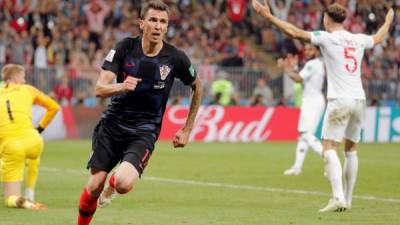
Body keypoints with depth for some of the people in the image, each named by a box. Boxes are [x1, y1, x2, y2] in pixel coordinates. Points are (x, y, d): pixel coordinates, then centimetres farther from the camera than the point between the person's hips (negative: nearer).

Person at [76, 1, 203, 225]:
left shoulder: (176, 58, -9)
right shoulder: (124, 48, -8)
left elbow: (197, 87, 9)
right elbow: (100, 88, -13)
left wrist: (187, 130, 10)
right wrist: (121, 86, -36)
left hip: (144, 131, -1)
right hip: (112, 123, 1)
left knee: (123, 184, -24)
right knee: (94, 186, -3)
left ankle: (112, 185, 14)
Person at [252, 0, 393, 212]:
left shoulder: (327, 38, -4)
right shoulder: (358, 40, 13)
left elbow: (296, 32, -12)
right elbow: (378, 38, 34)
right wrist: (388, 21, 54)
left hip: (339, 100, -6)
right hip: (359, 99, 6)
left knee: (329, 148, -7)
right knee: (351, 149, 16)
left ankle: (338, 198, -23)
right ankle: (347, 199, 17)